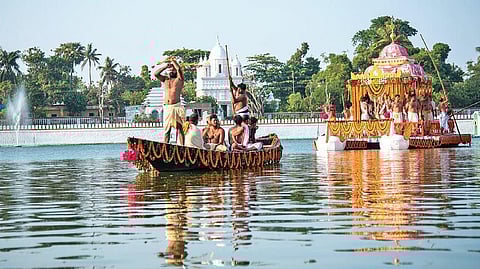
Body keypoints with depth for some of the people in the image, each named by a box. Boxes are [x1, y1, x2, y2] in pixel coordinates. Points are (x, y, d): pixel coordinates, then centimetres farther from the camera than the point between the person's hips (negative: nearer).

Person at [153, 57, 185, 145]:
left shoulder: (179, 79, 7)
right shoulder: (165, 79, 18)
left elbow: (179, 69, -10)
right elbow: (155, 74, 5)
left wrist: (173, 61, 6)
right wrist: (166, 65, 10)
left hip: (177, 107, -4)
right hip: (167, 108, 4)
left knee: (180, 129, -8)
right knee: (166, 129, 3)